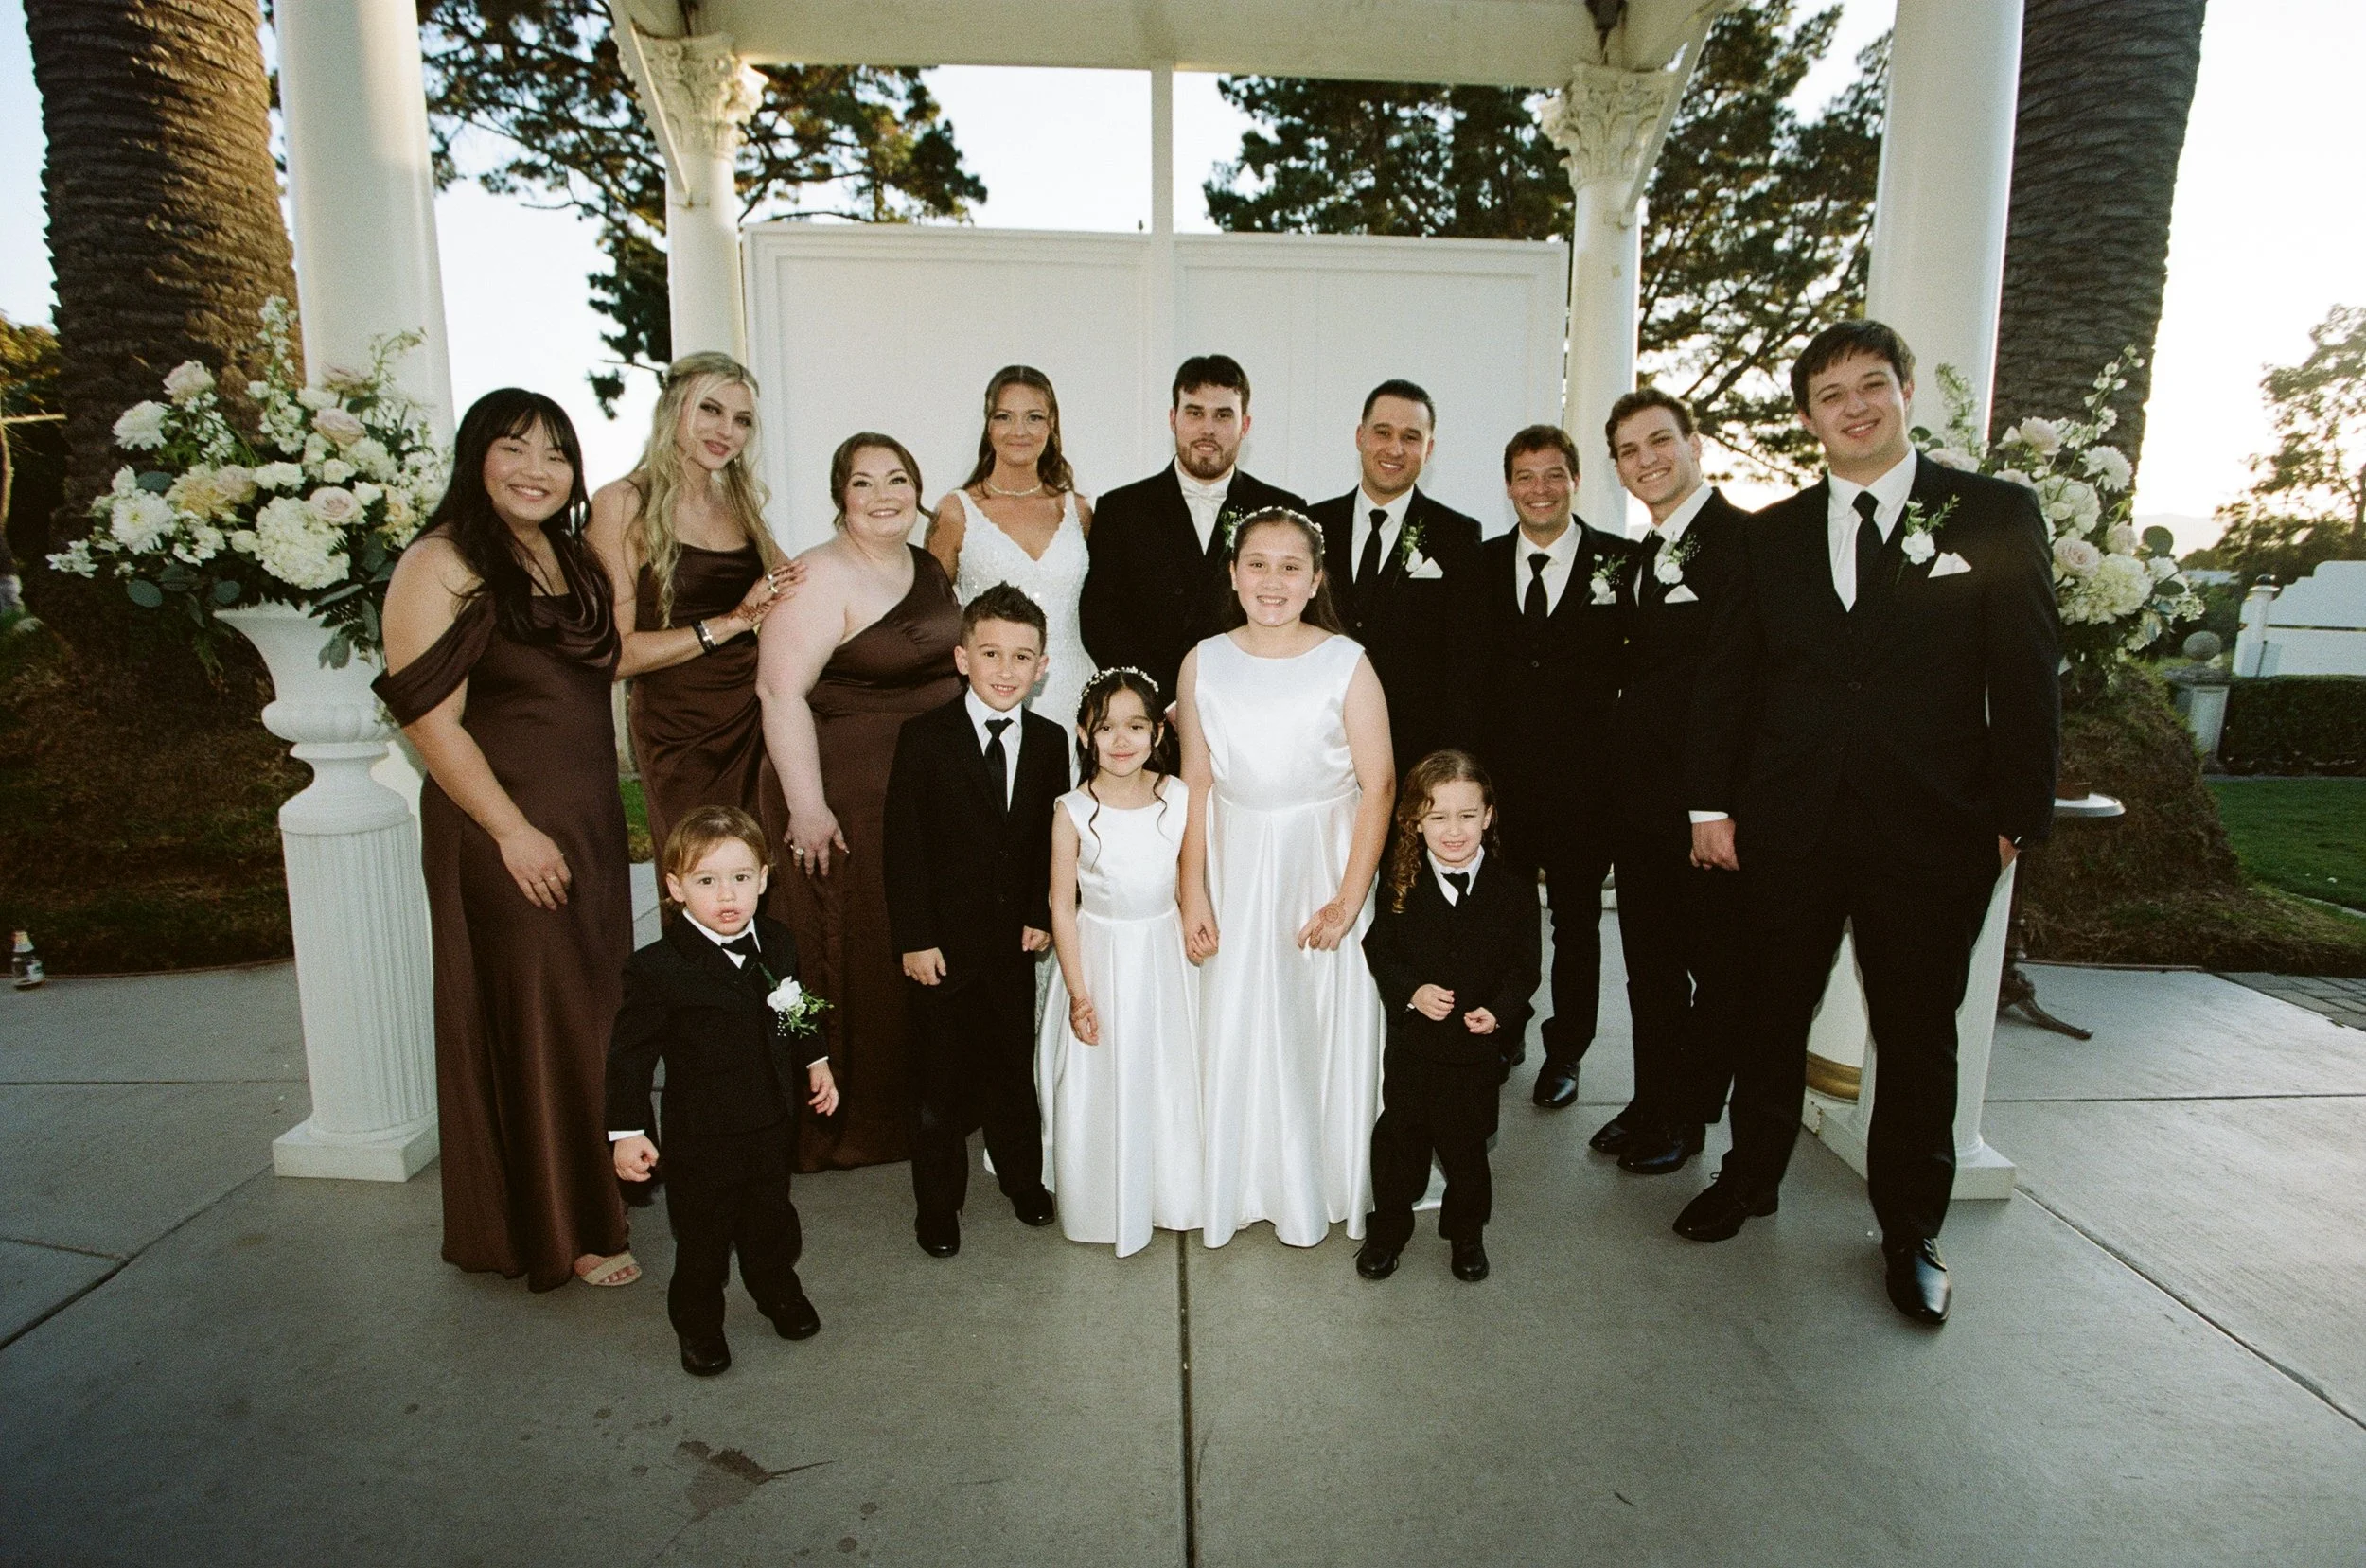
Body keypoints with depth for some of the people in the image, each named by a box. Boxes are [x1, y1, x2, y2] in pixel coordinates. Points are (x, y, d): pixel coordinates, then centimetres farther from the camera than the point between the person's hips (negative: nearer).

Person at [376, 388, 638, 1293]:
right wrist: (513, 829, -19)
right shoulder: (439, 565, -11)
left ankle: (598, 1177, 34)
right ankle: (555, 1232, 18)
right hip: (505, 831, -7)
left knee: (594, 1006, 16)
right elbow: (432, 721, -16)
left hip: (591, 821, 8)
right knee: (528, 1016, 3)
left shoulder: (569, 555, 12)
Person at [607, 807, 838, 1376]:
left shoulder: (778, 944, -2)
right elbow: (629, 1053, -14)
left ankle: (779, 1291, 47)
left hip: (772, 1122, 5)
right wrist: (626, 1131, -15)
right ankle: (698, 1324, 36)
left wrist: (815, 1062, 14)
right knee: (703, 1235, 12)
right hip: (701, 1136, -4)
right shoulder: (656, 968, -20)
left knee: (772, 1219, 23)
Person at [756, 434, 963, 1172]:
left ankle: (918, 1104, 34)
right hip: (849, 802, -8)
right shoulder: (822, 579, -14)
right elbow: (781, 692, -20)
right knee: (855, 959, 3)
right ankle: (844, 1124, 21)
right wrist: (806, 806, -23)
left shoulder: (930, 568, 11)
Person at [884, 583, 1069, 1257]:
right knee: (939, 1079, 10)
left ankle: (1022, 1177, 39)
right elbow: (903, 844, -10)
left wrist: (1041, 916, -3)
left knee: (1015, 1067, 17)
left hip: (1015, 939, 3)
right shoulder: (924, 736, -10)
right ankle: (938, 1203, 29)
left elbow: (1051, 841, 5)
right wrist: (914, 938, -13)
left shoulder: (1049, 741, 1)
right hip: (943, 941, -2)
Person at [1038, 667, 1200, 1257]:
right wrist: (1079, 994, -10)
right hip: (1101, 957, -2)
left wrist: (1191, 952, 1)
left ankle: (1170, 1193, 41)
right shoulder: (1074, 812, -16)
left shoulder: (1179, 798, -10)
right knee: (1100, 1086, 11)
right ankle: (1102, 1204, 35)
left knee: (1170, 1079, 16)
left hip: (1165, 958, 2)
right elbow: (1063, 908, -10)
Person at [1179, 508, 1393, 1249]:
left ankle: (1321, 1187, 34)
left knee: (1326, 1029, 10)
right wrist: (1193, 897, -5)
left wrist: (1349, 898, -14)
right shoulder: (1204, 663, -3)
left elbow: (1378, 785, -10)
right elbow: (1197, 788, -1)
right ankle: (1242, 1182, 34)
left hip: (1322, 867, -2)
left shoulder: (1346, 663, -10)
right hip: (1234, 872, 2)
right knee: (1234, 1030, 11)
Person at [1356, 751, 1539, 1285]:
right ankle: (1389, 1227, 34)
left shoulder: (1512, 888, -7)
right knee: (1399, 1138, 13)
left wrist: (1499, 1010, -19)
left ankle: (1466, 1232, 38)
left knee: (1465, 1145, 14)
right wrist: (1411, 991, -18)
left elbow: (1525, 963, -3)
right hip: (1411, 1041, 1)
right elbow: (1378, 950, -2)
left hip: (1477, 1046, 0)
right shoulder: (1402, 885, -6)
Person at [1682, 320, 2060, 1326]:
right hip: (1789, 826, 2)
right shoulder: (1772, 534, 8)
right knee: (1773, 1015, 14)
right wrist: (1712, 802, 2)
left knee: (1918, 1036, 11)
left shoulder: (1997, 515, 1)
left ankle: (1910, 1232, 29)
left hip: (1932, 830, -2)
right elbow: (1725, 675, 7)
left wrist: (2016, 818, -5)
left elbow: (2028, 677, -2)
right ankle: (1751, 1177, 34)